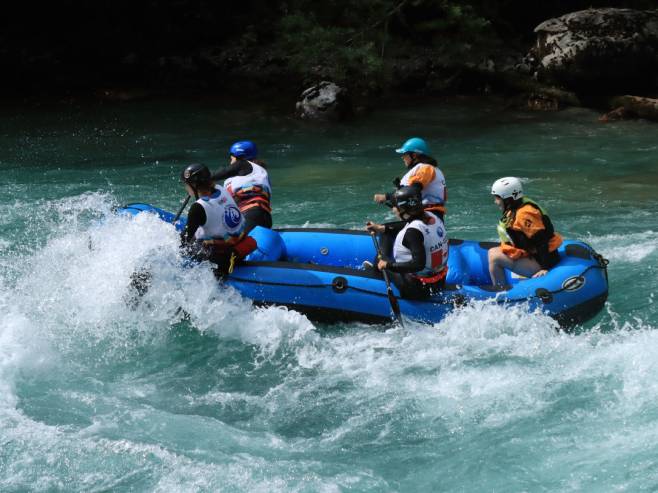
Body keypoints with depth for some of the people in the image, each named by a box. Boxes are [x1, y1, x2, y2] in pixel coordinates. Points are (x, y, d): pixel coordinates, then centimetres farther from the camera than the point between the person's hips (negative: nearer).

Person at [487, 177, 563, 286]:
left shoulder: (524, 214, -22)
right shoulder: (513, 210, 9)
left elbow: (542, 241, -24)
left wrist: (545, 268, -24)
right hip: (532, 254, 11)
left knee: (495, 258, -18)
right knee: (493, 252, 14)